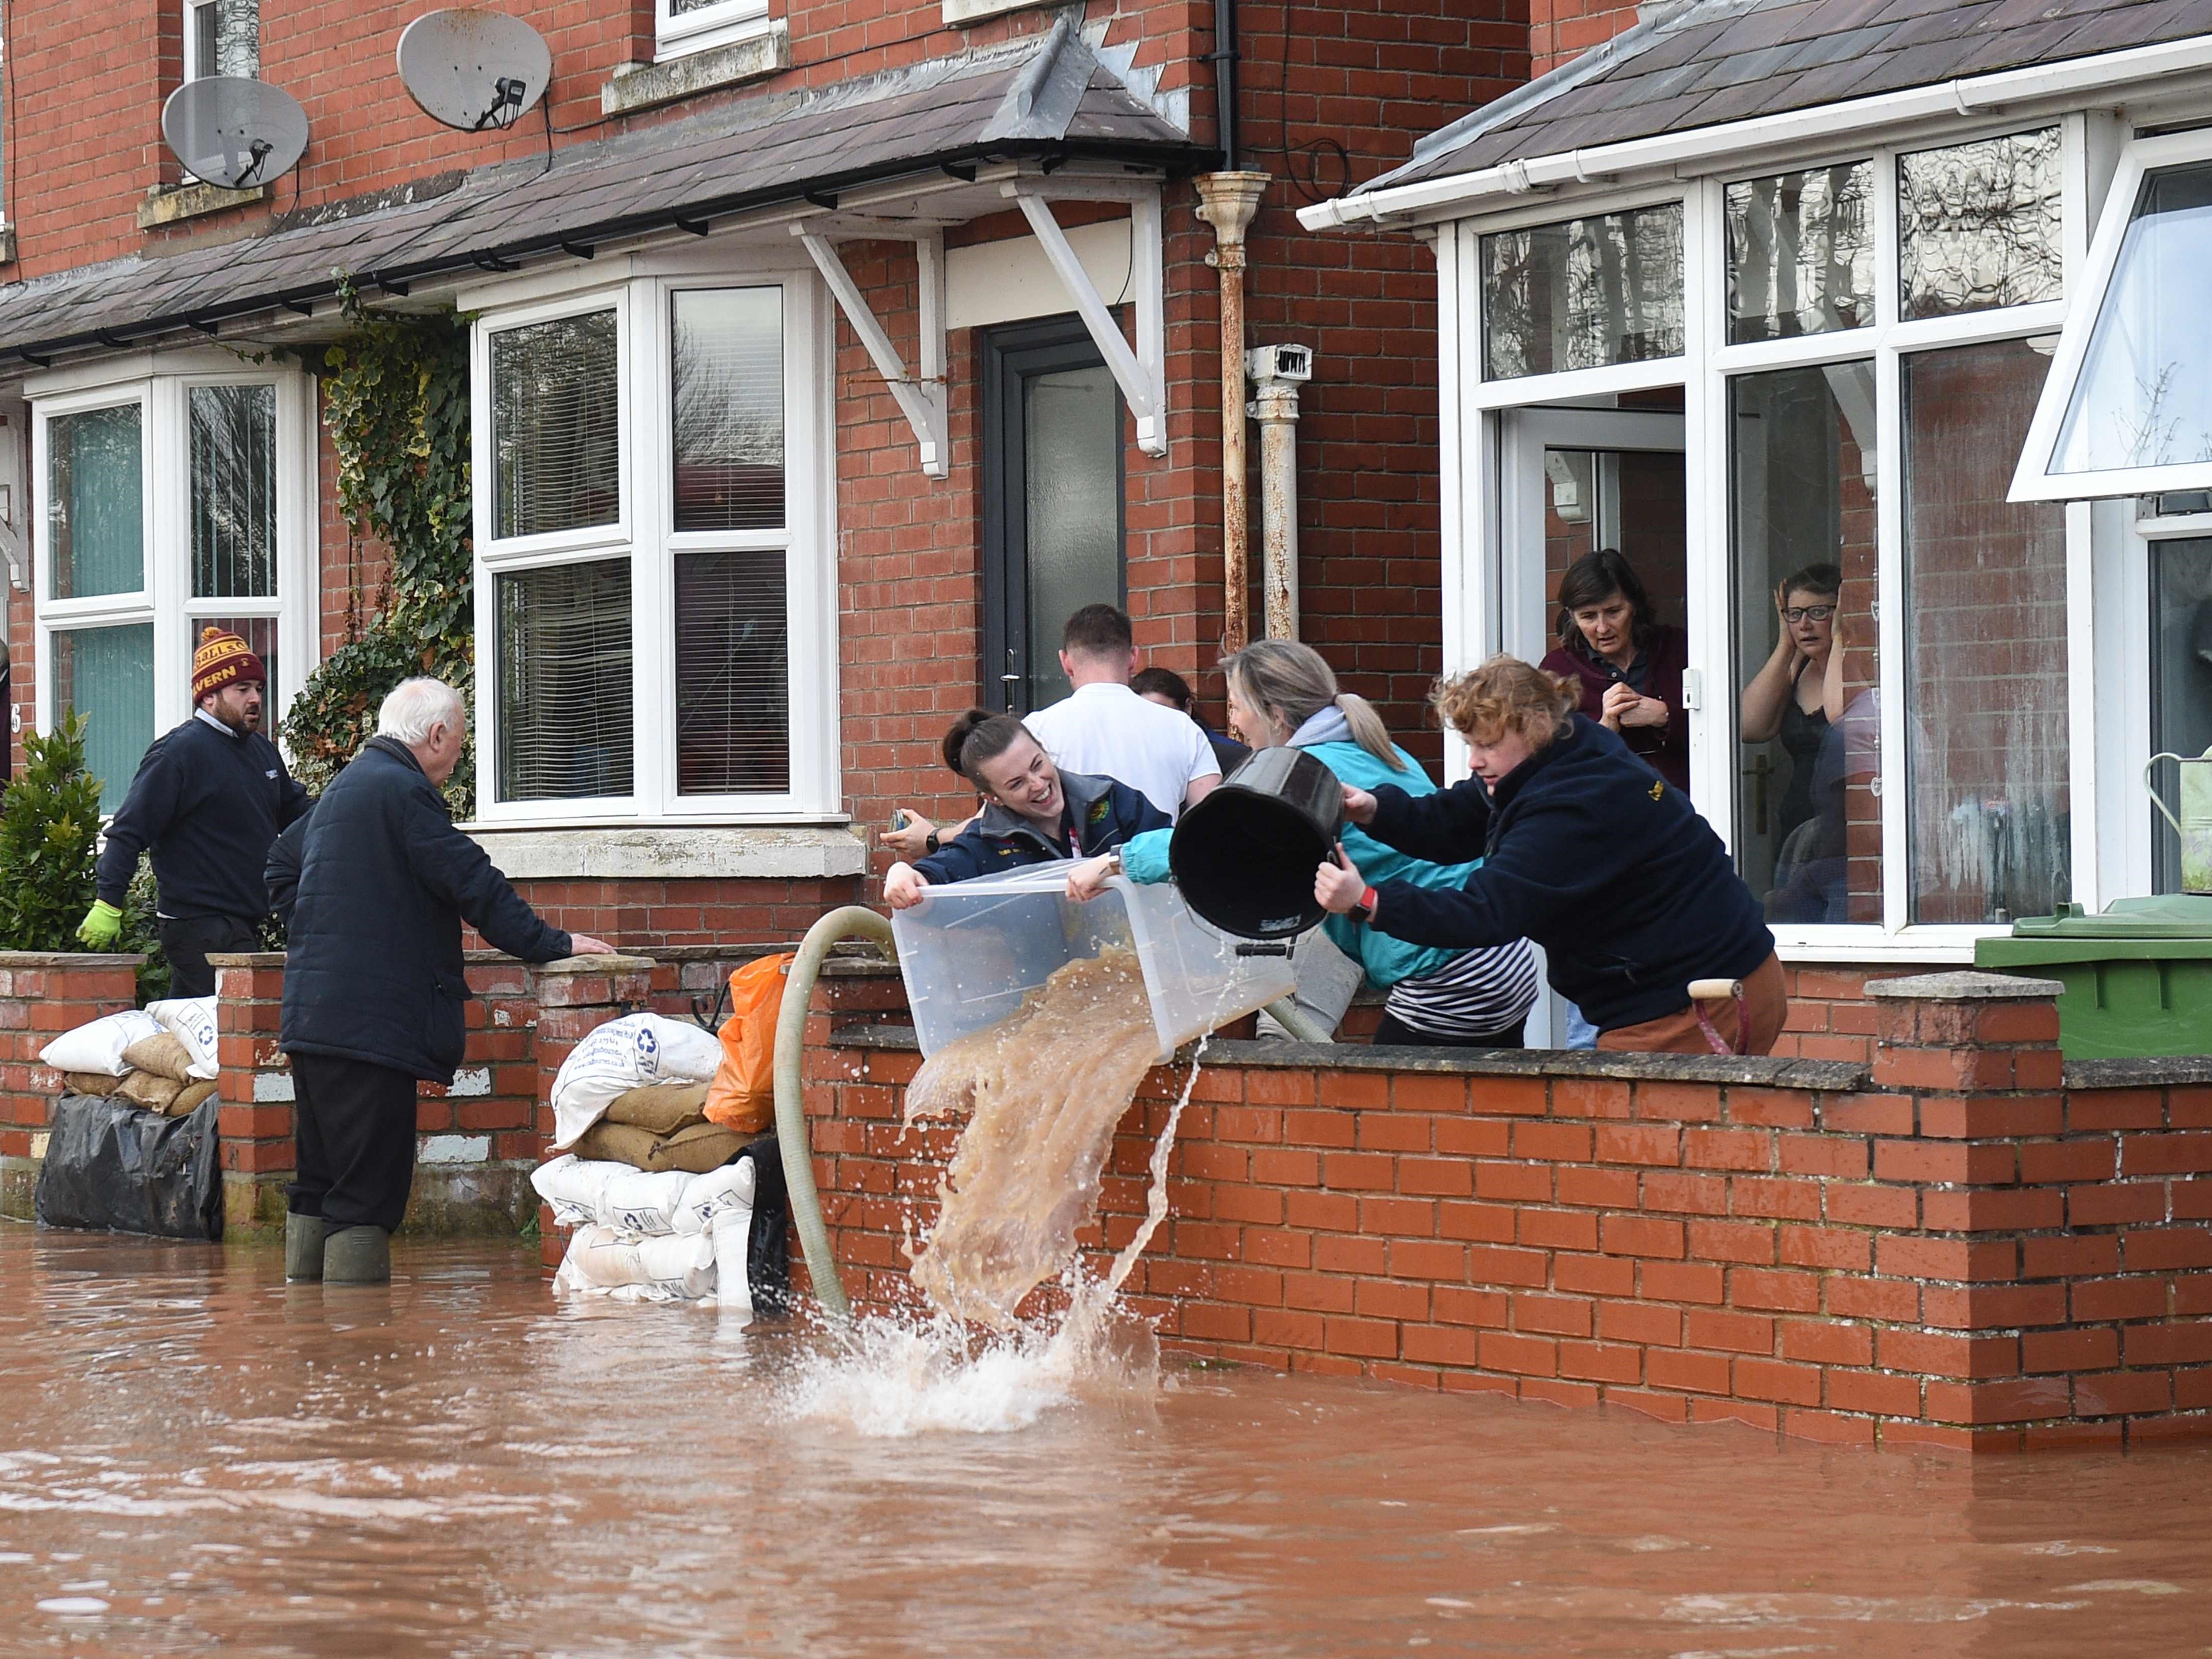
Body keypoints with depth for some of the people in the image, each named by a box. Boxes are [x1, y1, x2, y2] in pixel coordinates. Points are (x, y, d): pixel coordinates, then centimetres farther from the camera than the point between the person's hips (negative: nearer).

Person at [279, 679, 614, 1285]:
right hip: (369, 1024, -10)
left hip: (314, 1011, 10)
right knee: (367, 1193, -9)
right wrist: (552, 944, -7)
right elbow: (473, 883, -15)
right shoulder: (404, 791, -12)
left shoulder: (343, 788, 20)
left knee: (320, 1188, 14)